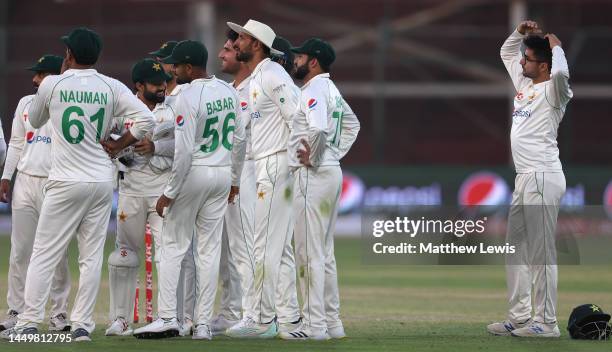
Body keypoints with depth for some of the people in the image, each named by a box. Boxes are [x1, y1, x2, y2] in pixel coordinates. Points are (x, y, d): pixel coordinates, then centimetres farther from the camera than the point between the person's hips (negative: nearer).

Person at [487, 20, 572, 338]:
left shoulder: (552, 91, -10)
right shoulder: (523, 84, 16)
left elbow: (561, 73, -34)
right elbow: (505, 53, 31)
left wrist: (555, 46, -17)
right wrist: (521, 33, 13)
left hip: (543, 178, -10)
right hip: (524, 178, 10)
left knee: (541, 252, -8)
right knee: (516, 249, 12)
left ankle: (546, 323, -7)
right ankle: (519, 317, 17)